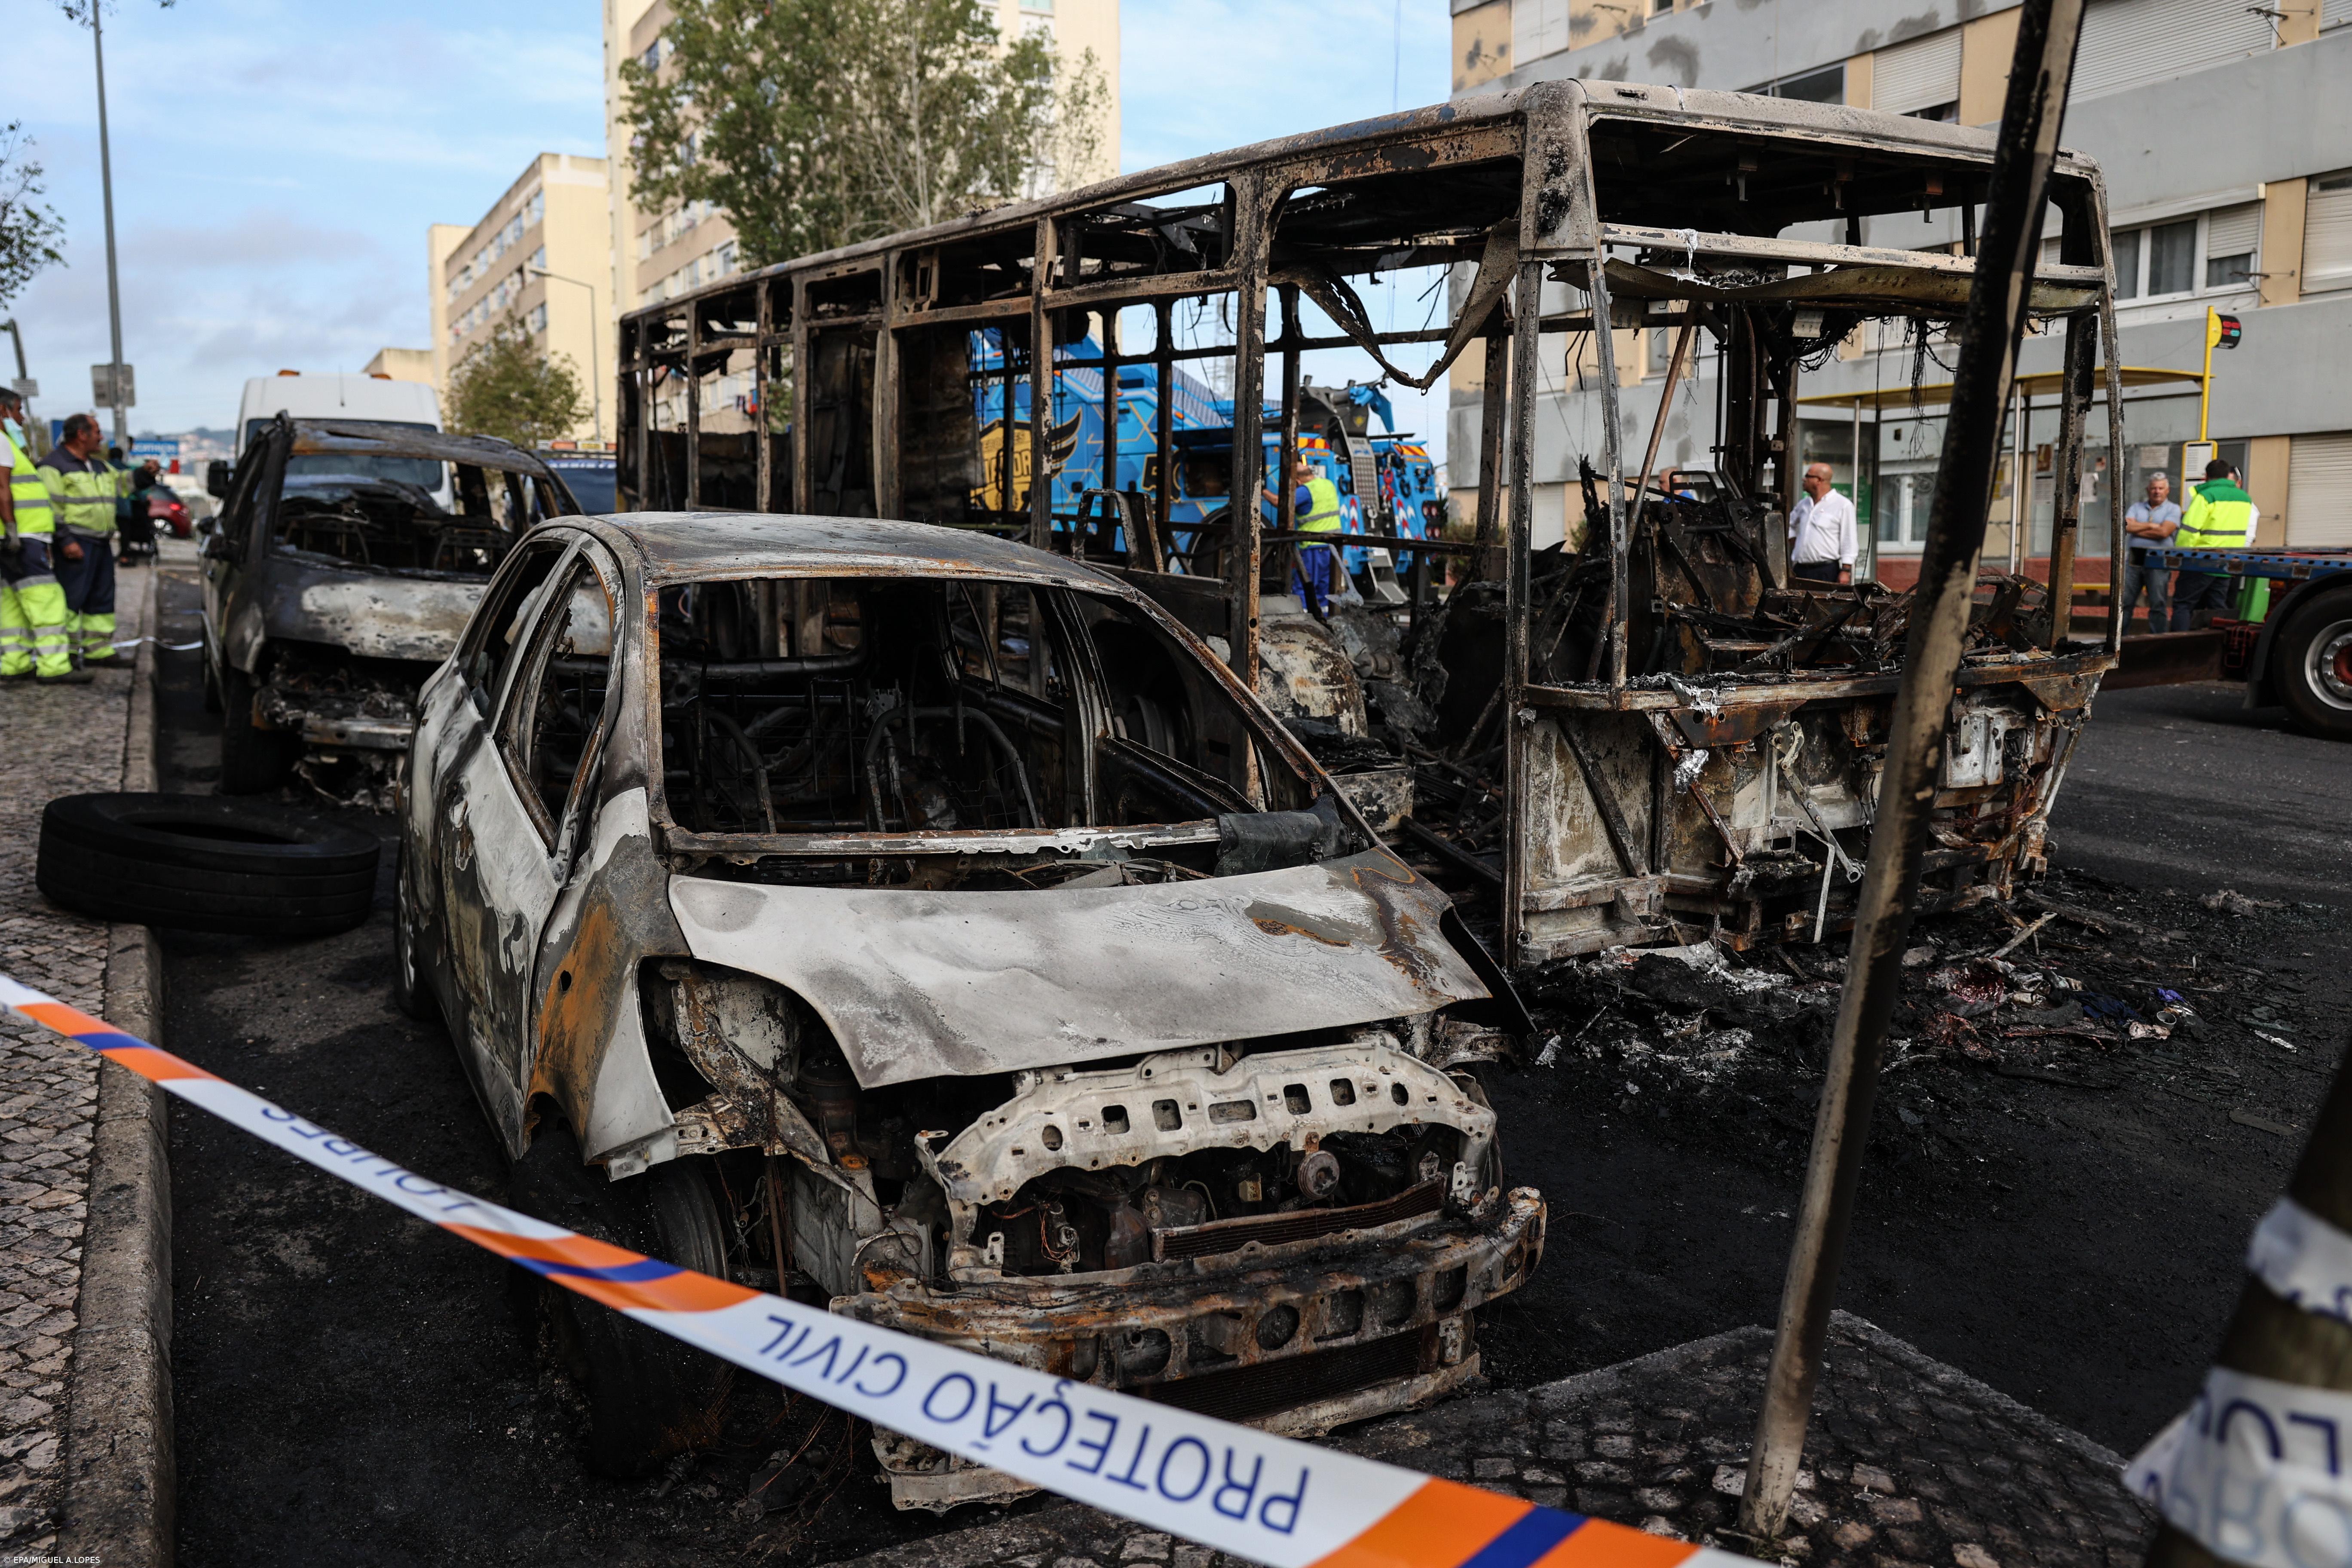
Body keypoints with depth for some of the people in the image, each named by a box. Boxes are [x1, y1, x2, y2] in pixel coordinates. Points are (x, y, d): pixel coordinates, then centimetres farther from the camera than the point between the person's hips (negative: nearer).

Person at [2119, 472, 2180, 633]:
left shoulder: (2173, 509, 4)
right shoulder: (2137, 507, 16)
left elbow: (2164, 532, -11)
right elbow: (2127, 526, -2)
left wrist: (2139, 528, -4)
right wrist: (2152, 526, -6)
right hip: (2134, 559, 3)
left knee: (2158, 605, -2)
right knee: (2124, 602, 4)